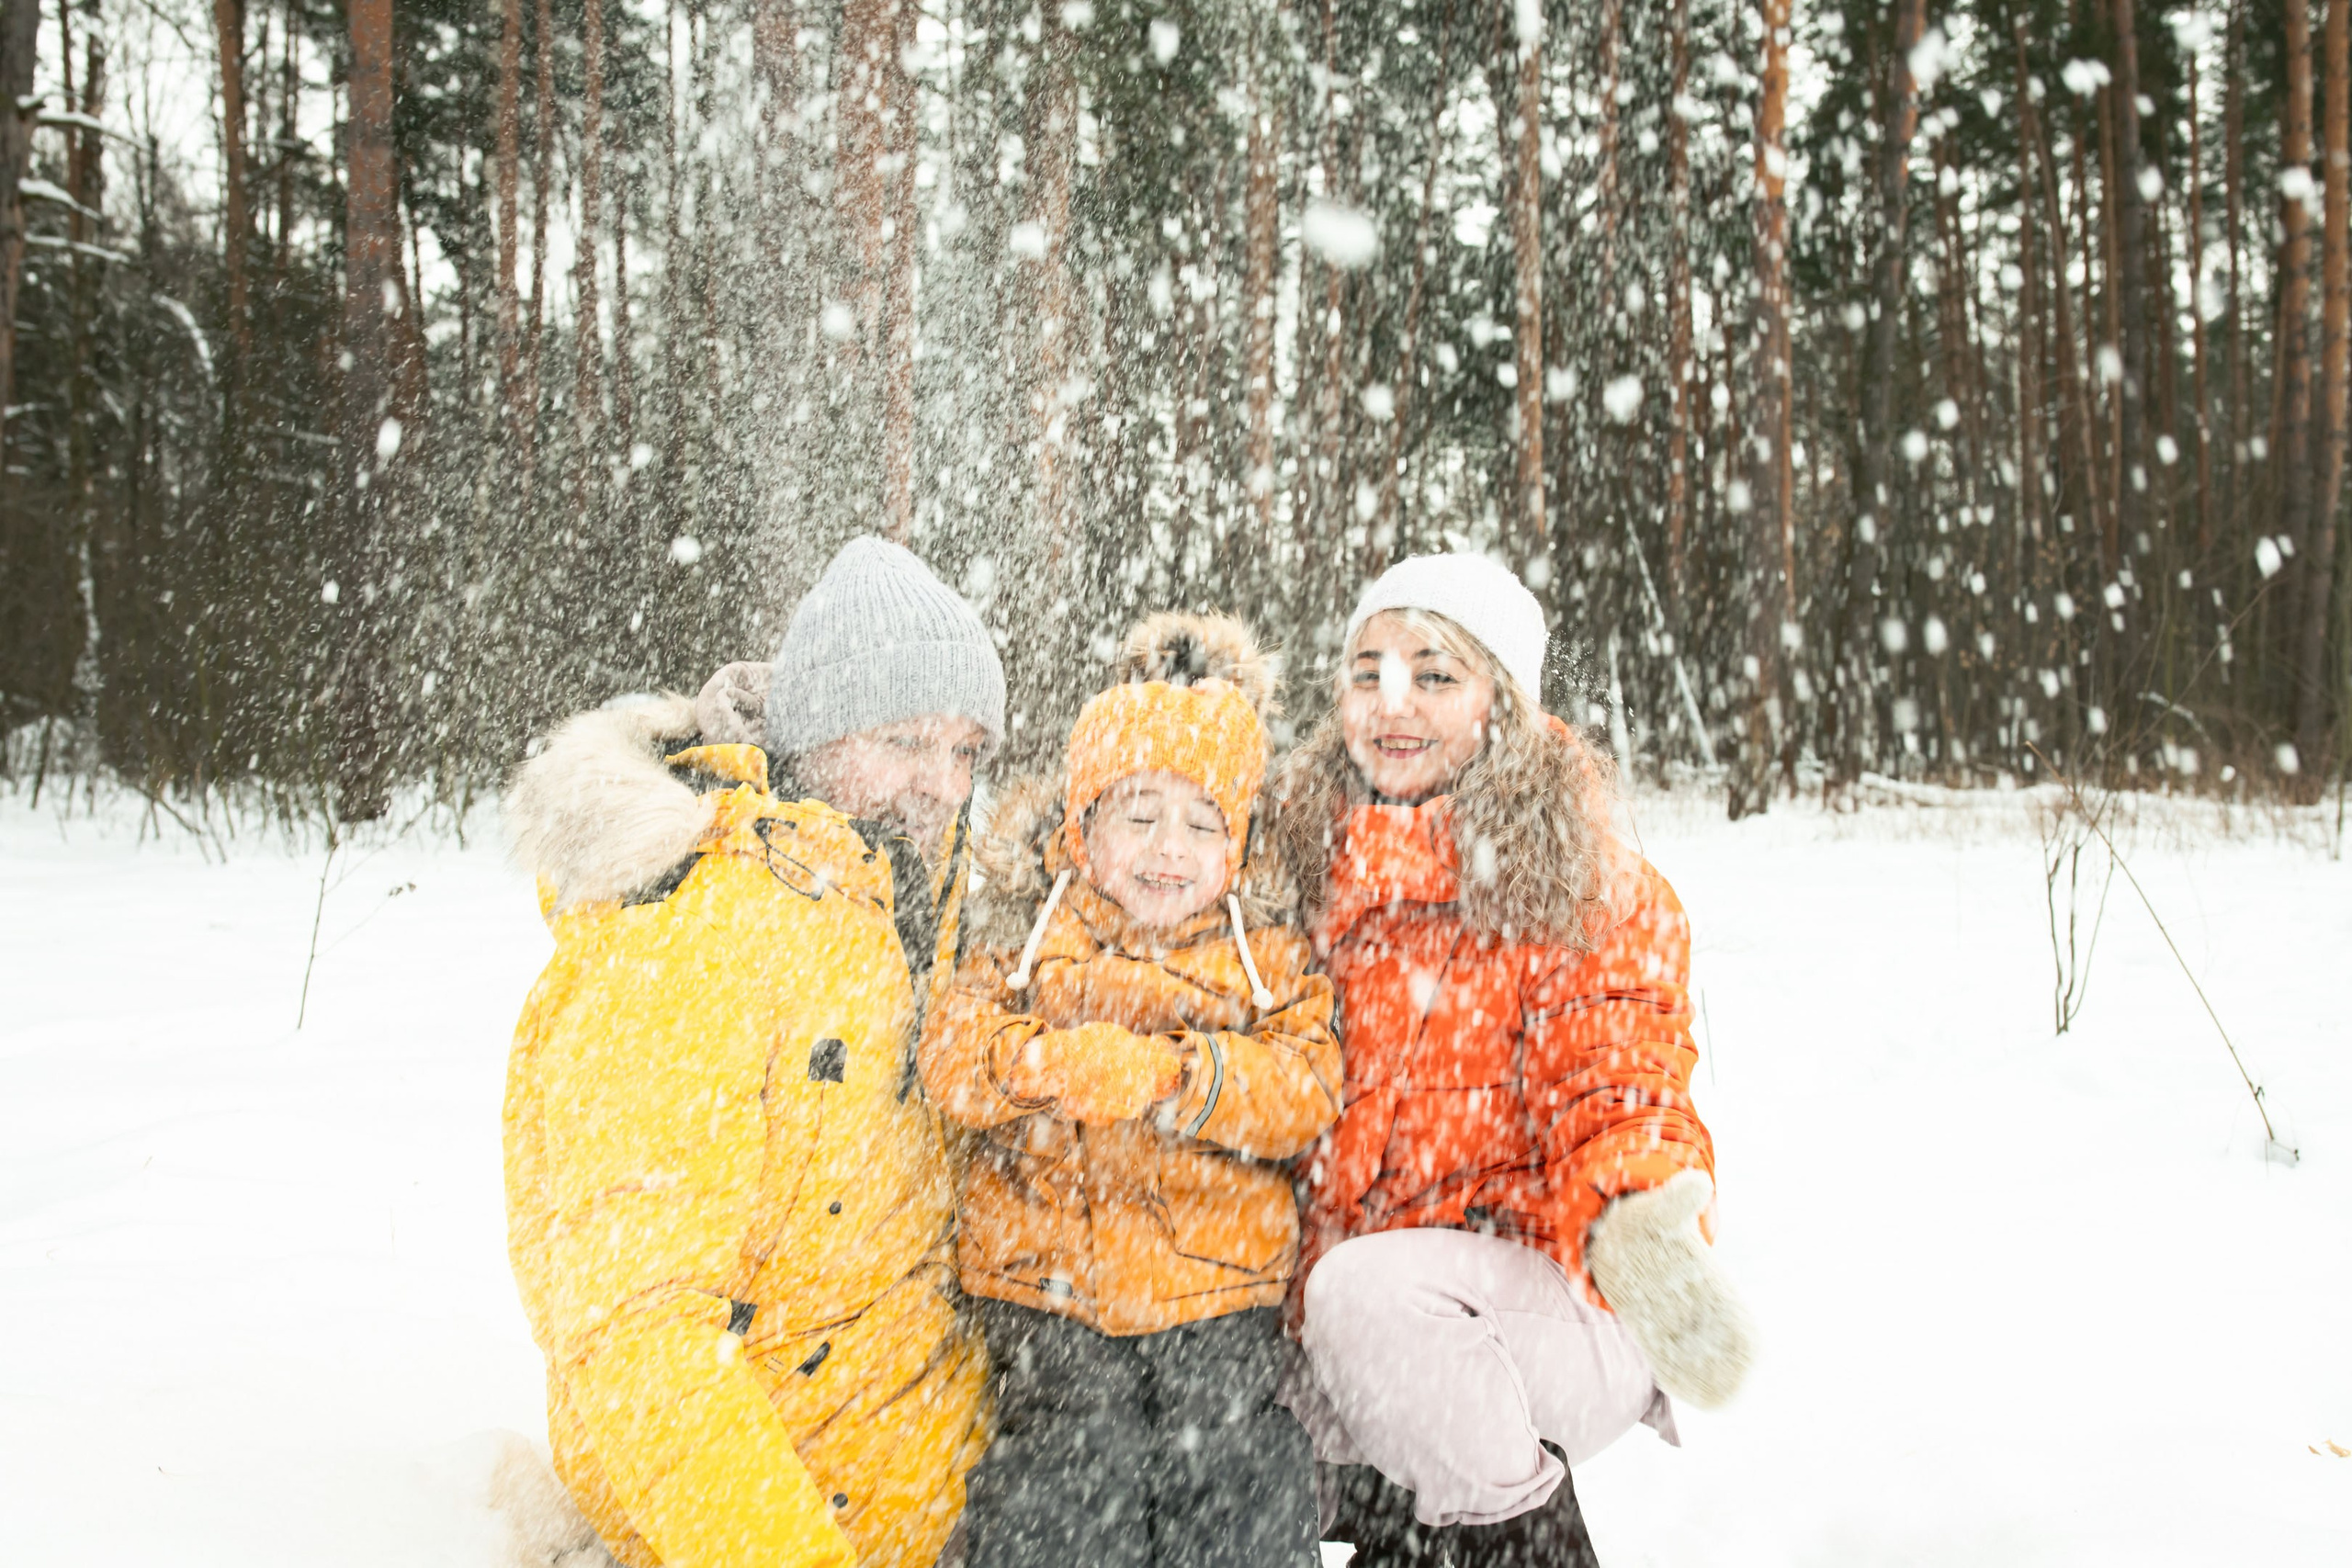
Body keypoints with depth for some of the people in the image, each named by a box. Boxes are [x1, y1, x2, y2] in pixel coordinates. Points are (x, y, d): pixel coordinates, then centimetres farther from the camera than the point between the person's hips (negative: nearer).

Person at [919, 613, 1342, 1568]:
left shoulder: (1267, 952, 5)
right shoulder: (1032, 932, 4)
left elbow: (1305, 1090, -7)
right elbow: (951, 1058, -6)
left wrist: (1169, 1074, -22)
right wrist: (1046, 1063, -26)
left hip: (1219, 1289, 1)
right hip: (1049, 1288, -1)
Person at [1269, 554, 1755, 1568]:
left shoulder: (1593, 894, -3)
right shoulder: (1305, 866, 7)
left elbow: (1617, 1097, -8)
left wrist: (1639, 1218, -30)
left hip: (1546, 1316, -4)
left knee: (1364, 1286, -31)